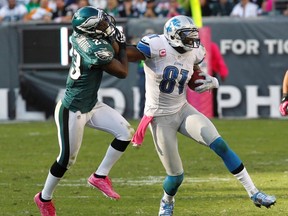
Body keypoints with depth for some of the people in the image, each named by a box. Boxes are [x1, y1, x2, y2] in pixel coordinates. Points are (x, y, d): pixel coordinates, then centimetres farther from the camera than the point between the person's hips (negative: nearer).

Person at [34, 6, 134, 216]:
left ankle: (100, 176, 13)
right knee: (67, 159, 5)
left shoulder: (80, 37, -6)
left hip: (91, 105, 9)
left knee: (125, 132, 0)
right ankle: (44, 198, 26)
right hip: (72, 110, -9)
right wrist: (122, 46, -2)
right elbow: (123, 72, -14)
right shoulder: (96, 50, -30)